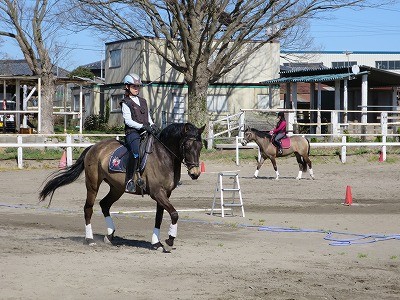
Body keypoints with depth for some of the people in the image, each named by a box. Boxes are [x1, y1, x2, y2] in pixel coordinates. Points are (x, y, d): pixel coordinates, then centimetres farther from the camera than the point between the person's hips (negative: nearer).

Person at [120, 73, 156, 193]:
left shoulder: (143, 101, 25)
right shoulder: (126, 103, 4)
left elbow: (148, 116, 26)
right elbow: (128, 120, -7)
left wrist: (152, 125, 3)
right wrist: (142, 126, -18)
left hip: (146, 132, 8)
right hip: (132, 132, -8)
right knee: (136, 152, -35)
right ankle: (129, 180, -31)